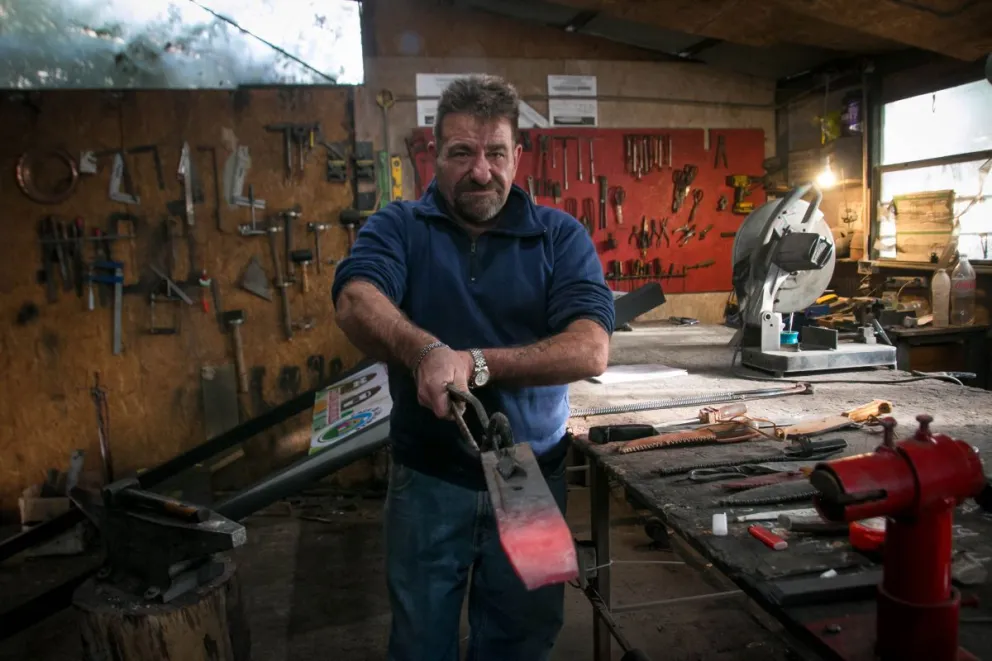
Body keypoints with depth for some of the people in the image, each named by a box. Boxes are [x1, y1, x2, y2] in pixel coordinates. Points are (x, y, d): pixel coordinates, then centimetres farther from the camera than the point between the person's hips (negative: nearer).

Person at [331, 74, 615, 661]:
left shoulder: (561, 237, -3)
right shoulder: (398, 228, -2)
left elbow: (591, 350, -15)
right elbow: (356, 303, -22)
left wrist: (476, 364, -25)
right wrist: (425, 352, -42)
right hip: (427, 480, 0)